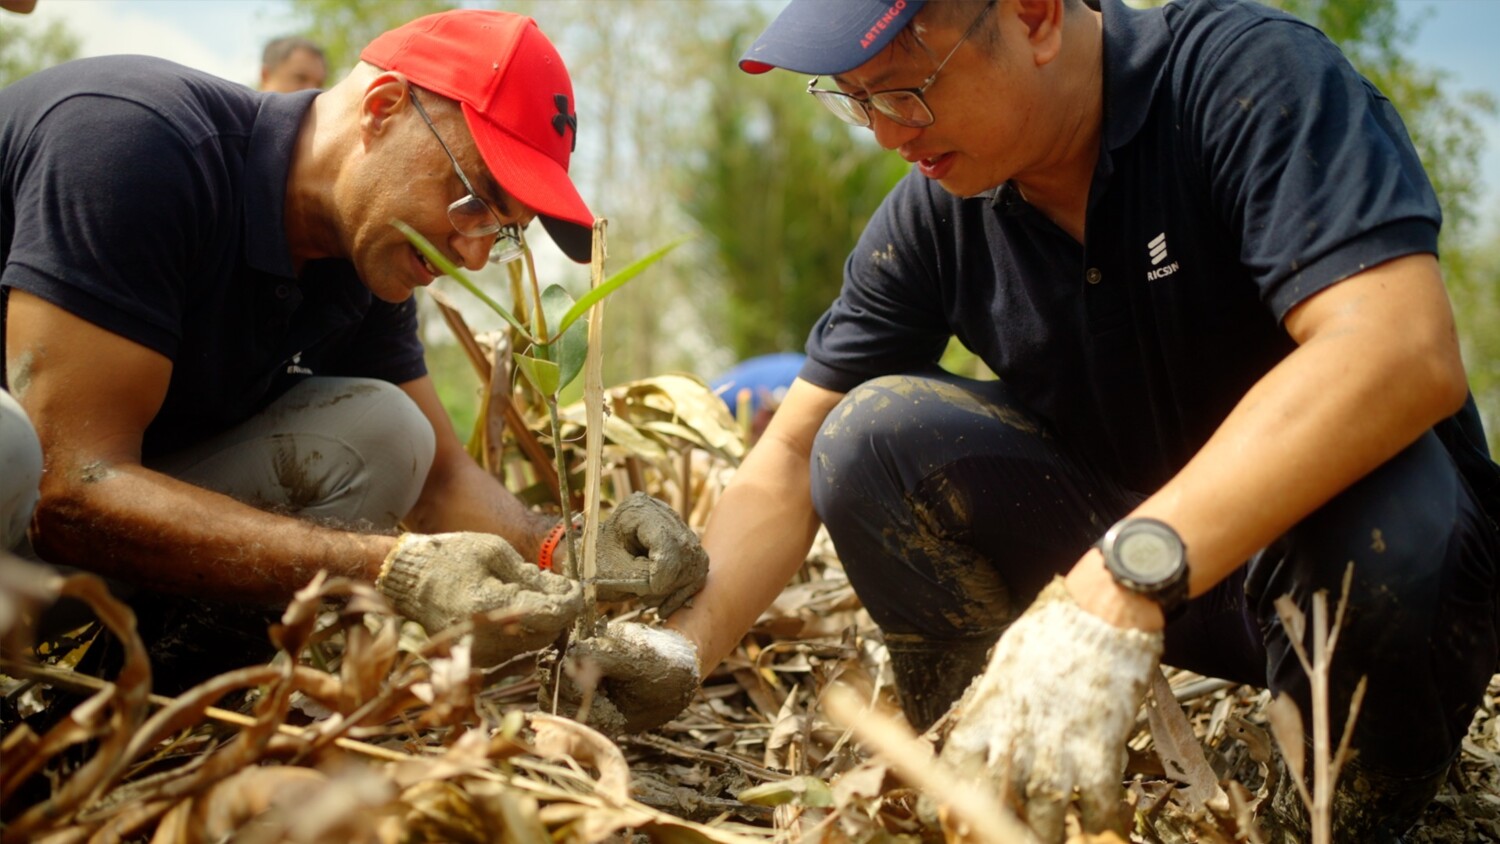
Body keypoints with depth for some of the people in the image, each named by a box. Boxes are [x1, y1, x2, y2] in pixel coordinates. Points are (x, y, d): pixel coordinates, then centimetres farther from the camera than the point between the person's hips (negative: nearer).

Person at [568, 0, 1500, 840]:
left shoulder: (1253, 75, -20)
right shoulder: (934, 216, -5)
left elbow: (1406, 352, -35)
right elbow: (792, 462, -3)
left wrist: (1120, 584, -46)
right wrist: (677, 650, -21)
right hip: (1122, 559, 4)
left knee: (1372, 501, -37)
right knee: (876, 435, -16)